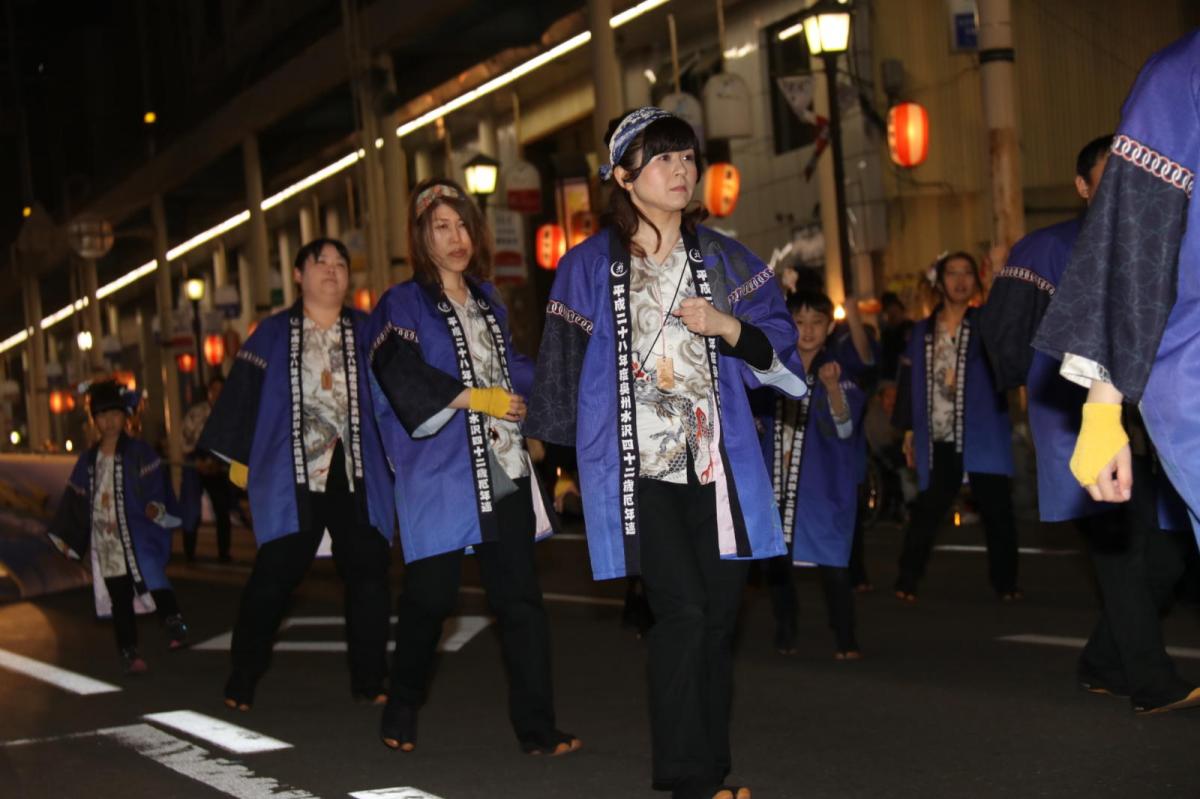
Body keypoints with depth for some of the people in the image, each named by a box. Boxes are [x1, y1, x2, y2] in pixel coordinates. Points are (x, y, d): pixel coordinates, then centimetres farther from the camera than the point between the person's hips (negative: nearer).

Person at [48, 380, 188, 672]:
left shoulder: (140, 452, 1)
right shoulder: (88, 461, 14)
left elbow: (156, 484, -10)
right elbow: (76, 500, 17)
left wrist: (156, 506, -28)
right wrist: (66, 537, 15)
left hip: (139, 537, -4)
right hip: (106, 544, 4)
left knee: (154, 581, -27)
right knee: (119, 598, 6)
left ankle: (174, 623, -23)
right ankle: (129, 651, 12)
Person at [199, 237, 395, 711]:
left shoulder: (366, 333, 9)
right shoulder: (273, 335, 5)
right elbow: (241, 396, 3)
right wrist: (238, 457, -1)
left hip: (357, 477, 2)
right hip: (292, 478, -2)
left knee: (368, 577, 0)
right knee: (273, 579, -2)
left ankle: (368, 681, 12)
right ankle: (242, 681, 12)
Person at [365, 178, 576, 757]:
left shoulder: (488, 302, 20)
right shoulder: (402, 305, 2)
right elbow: (402, 375, -12)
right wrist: (478, 398, -13)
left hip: (504, 470, 5)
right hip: (439, 472, -5)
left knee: (519, 597, 0)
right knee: (430, 595, -1)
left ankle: (537, 730, 1)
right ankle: (401, 717, 18)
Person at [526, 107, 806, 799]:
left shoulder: (724, 258, 10)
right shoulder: (591, 266, 3)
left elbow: (778, 345, 9)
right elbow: (564, 364, 9)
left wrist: (727, 327, -9)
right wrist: (561, 455, 11)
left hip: (718, 463, 3)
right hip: (638, 468, -3)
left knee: (720, 616, 4)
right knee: (683, 608, -14)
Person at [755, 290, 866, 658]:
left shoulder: (837, 374, -8)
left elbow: (844, 426, -24)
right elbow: (755, 411, 24)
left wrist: (832, 386, -39)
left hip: (823, 486, -5)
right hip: (777, 484, 5)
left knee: (832, 565, -10)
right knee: (776, 562, 9)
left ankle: (845, 641, -1)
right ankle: (785, 636, 22)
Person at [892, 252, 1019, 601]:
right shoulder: (922, 331, 10)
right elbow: (909, 382, 10)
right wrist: (909, 430, 5)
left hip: (983, 439, -1)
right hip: (939, 442, 1)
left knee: (997, 512, 3)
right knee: (926, 512, 3)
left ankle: (1005, 582, 14)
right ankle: (907, 581, 10)